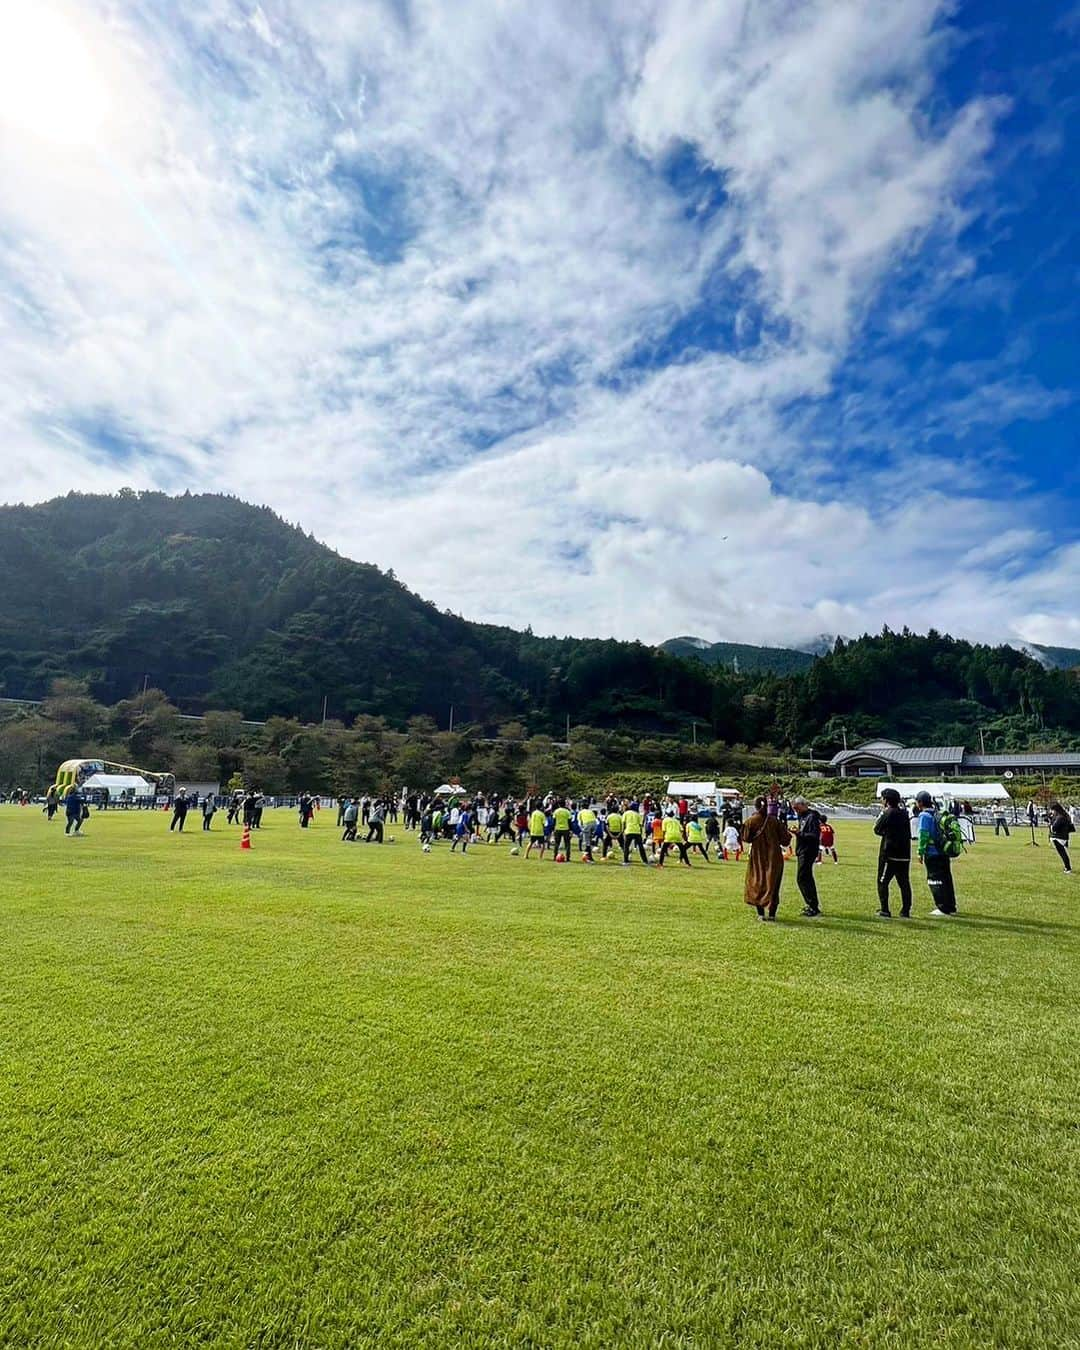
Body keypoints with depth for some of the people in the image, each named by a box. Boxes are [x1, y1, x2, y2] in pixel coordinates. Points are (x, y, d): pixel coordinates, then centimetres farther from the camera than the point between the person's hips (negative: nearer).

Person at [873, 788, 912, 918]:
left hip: (889, 854, -6)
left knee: (882, 882, 2)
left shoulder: (887, 813, -12)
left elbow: (877, 830, -5)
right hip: (904, 855, 6)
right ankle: (906, 911, 14)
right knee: (904, 884, 12)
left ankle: (884, 910, -1)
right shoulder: (904, 812, 7)